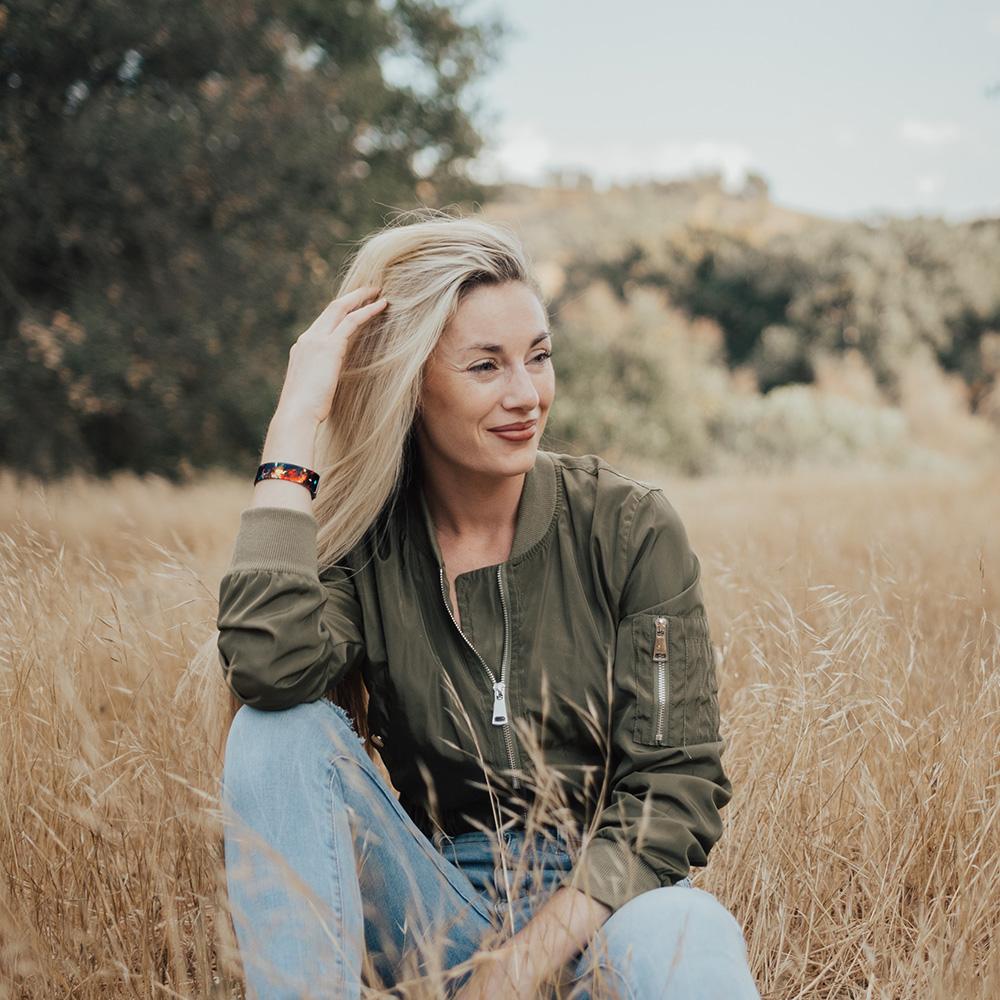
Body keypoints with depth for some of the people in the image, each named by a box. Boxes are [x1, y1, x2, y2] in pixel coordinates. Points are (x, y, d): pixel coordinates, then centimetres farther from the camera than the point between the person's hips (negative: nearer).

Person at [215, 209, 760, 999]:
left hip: (603, 897, -2)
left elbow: (677, 782, -7)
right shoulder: (359, 543, -4)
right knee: (279, 731, -21)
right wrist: (298, 422, -20)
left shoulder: (628, 526, -5)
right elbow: (269, 670, -27)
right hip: (436, 902, 3)